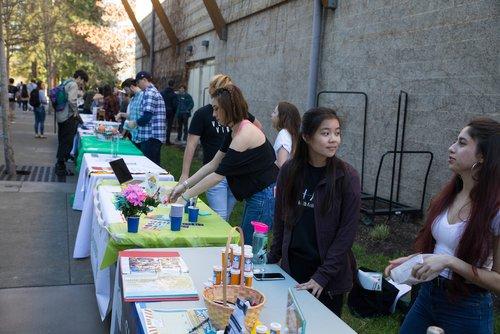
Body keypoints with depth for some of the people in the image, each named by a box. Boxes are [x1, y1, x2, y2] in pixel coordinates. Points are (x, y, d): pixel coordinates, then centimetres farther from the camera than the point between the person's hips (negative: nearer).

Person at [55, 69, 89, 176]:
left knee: (62, 142, 16)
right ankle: (61, 168, 2)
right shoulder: (73, 84, -13)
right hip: (68, 118, -10)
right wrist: (76, 112, -9)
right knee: (67, 143, -2)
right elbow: (72, 101, -23)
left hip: (60, 117, 10)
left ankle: (59, 166, 24)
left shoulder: (65, 83, 16)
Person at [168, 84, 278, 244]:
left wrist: (185, 196, -15)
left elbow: (218, 174, -21)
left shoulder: (244, 134, -22)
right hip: (255, 195, 10)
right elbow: (213, 164, 10)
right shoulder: (234, 132, 8)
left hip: (265, 197, -10)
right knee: (244, 244, 18)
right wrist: (184, 185, 5)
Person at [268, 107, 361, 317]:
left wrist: (322, 275, -15)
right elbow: (280, 219, 7)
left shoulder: (347, 177, -13)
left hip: (330, 274, -2)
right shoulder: (289, 170, -4)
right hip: (292, 265, 3)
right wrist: (272, 259, 7)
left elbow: (347, 232, -13)